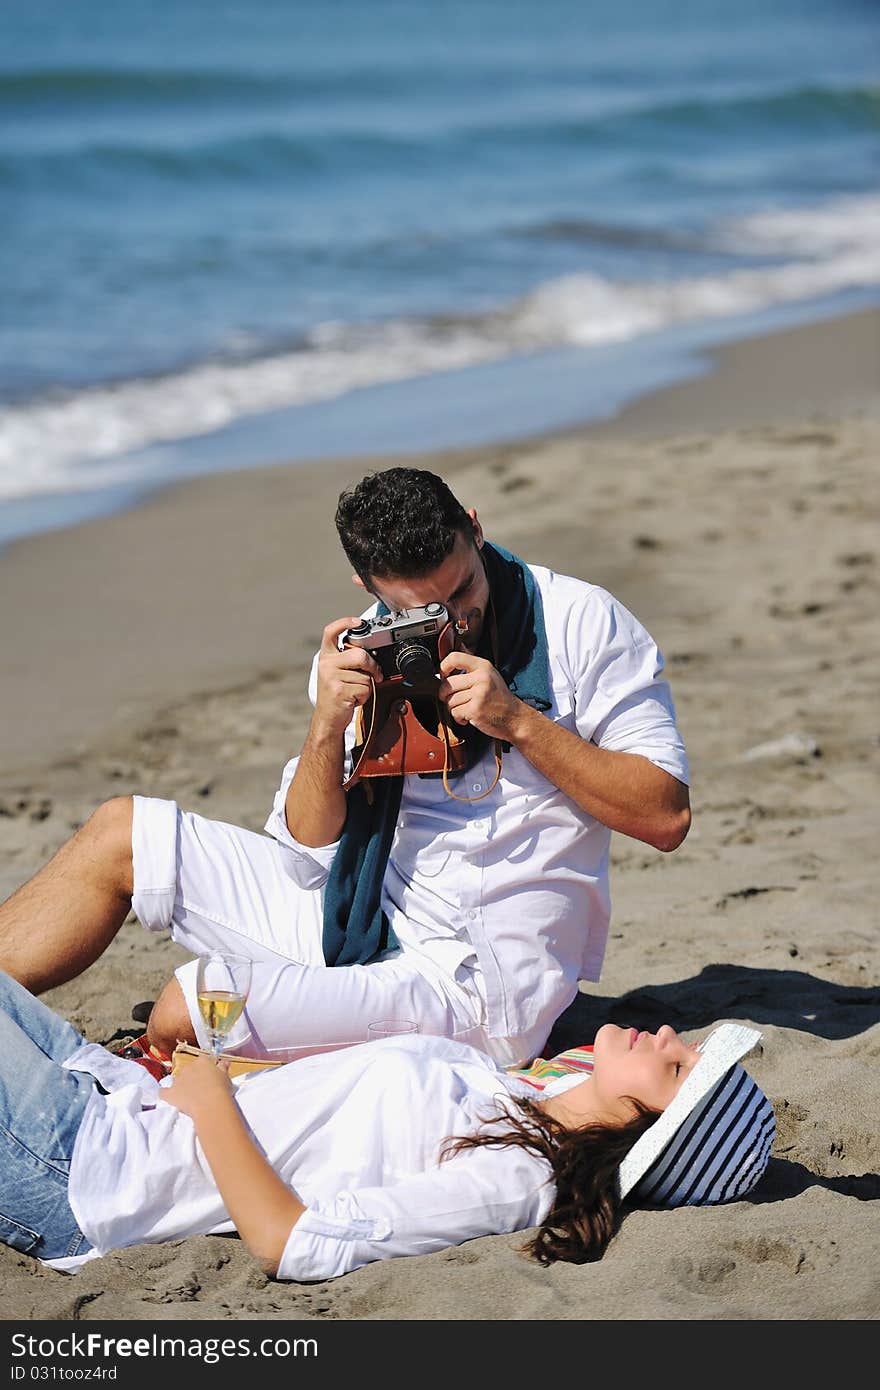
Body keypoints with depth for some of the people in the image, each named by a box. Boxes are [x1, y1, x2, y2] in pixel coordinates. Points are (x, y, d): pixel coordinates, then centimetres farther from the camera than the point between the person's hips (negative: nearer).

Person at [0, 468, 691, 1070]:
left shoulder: (582, 622, -10)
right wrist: (328, 728, -18)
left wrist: (518, 720, -23)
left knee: (186, 1014, -24)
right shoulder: (366, 652, 2)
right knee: (121, 832, 8)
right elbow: (309, 850, 1)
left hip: (475, 979, -6)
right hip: (369, 917, 6)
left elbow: (666, 817, -14)